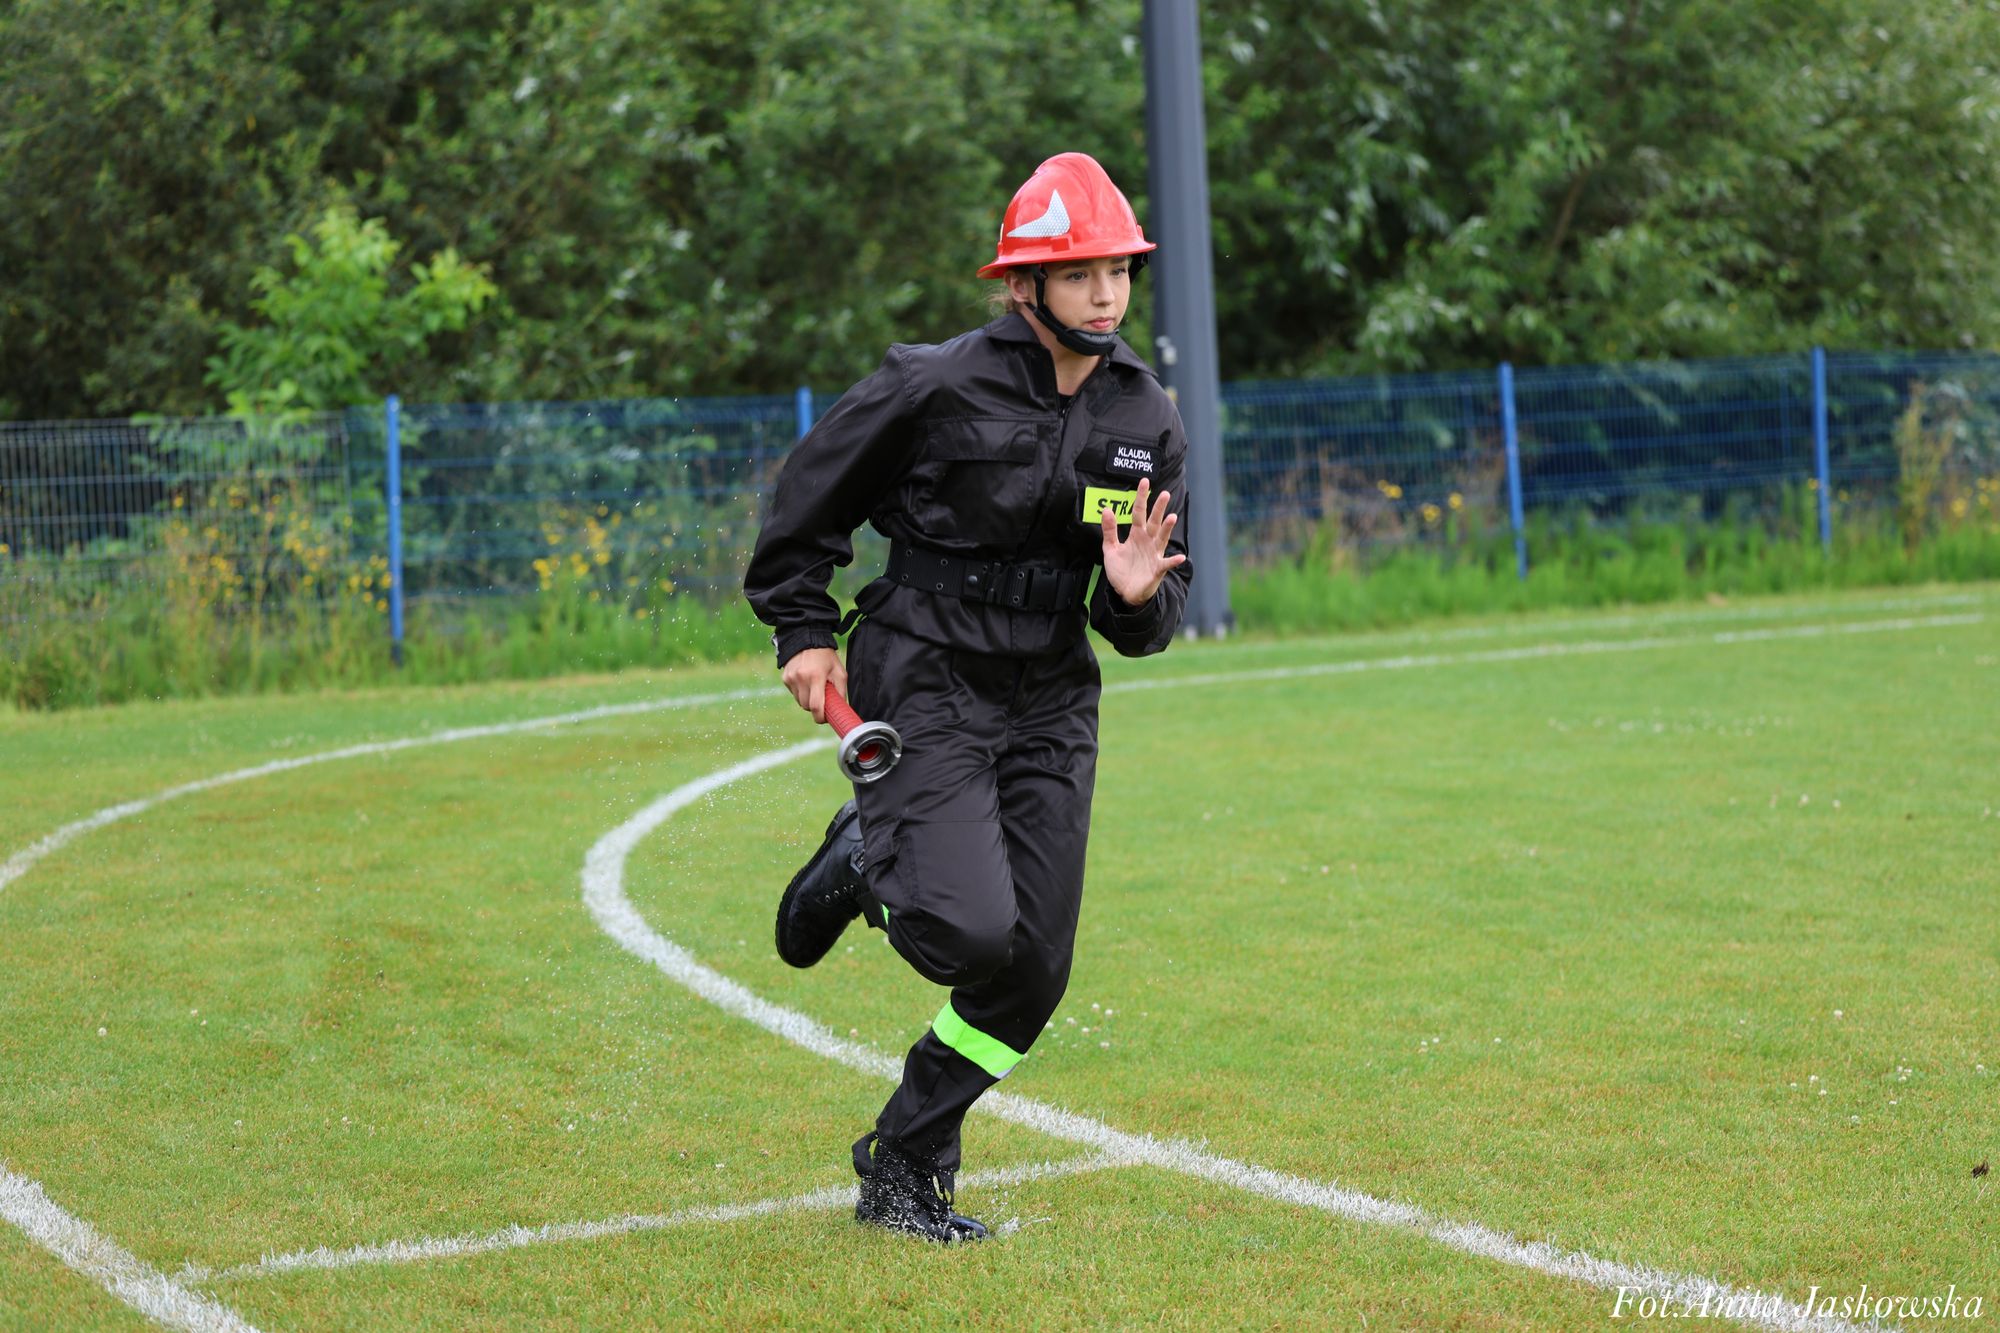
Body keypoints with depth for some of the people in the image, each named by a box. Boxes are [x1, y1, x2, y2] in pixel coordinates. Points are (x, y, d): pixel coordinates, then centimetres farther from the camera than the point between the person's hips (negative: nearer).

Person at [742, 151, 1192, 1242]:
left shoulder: (1148, 421, 3)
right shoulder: (938, 387, -13)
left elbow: (1153, 621, 8)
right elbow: (810, 497, 1)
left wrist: (1137, 597, -15)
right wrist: (804, 631, -1)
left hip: (1052, 704, 5)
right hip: (924, 689, -5)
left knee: (1034, 970, 2)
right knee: (972, 932, -22)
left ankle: (903, 1171, 20)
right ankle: (866, 860, 14)